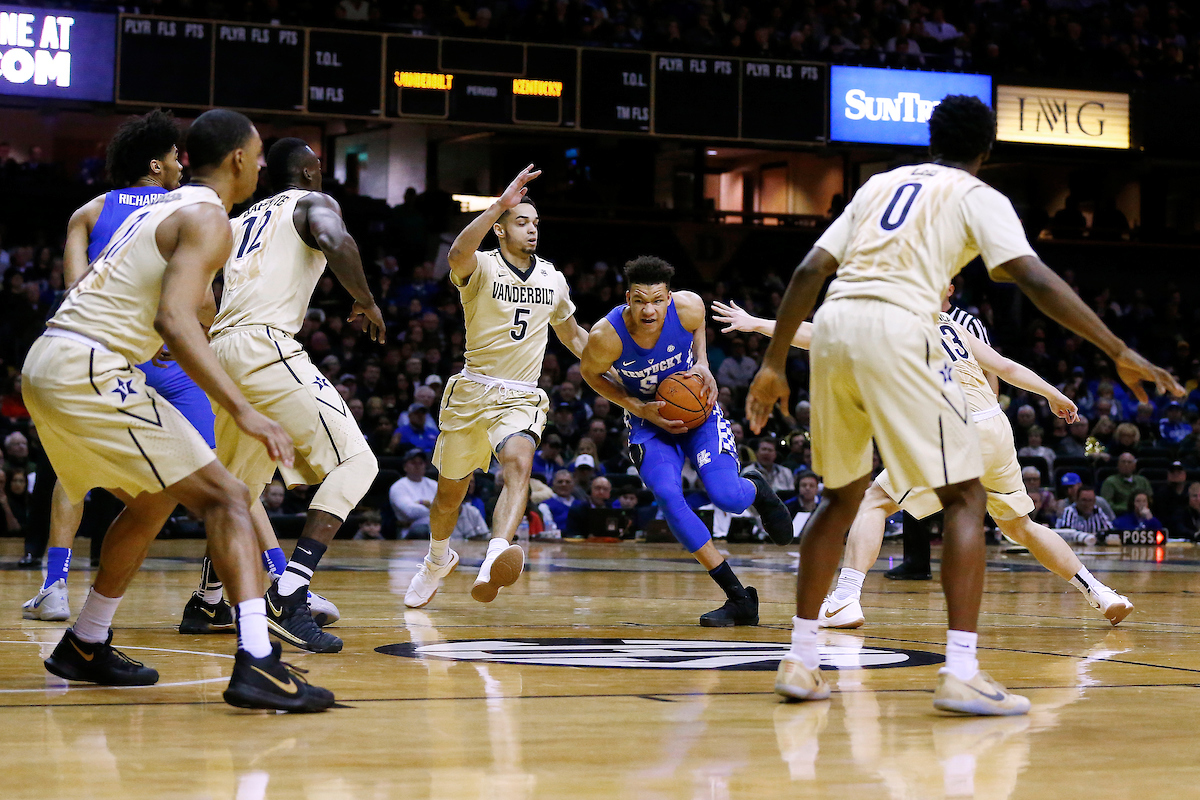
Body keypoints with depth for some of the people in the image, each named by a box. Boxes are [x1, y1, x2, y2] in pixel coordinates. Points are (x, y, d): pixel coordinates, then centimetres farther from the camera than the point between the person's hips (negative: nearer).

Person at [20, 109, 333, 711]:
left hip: (45, 365, 10)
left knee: (153, 500, 27)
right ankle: (257, 664, -24)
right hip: (91, 371, -9)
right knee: (223, 497, -10)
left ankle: (85, 646, 35)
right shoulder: (208, 219, -6)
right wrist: (242, 411, -25)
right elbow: (174, 320, -21)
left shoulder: (162, 207, 22)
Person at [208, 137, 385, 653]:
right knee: (355, 461, -7)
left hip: (221, 349, 8)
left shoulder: (242, 220, 27)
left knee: (241, 478, 27)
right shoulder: (313, 203, 8)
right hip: (266, 345, -8)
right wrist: (366, 301, -2)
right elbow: (337, 243, -15)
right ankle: (288, 599, -21)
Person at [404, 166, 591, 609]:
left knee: (519, 462, -31)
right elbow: (458, 253, -36)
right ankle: (438, 560, 44)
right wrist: (501, 204, -44)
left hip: (521, 398, 2)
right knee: (450, 492, 12)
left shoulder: (553, 279, 6)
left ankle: (494, 562, -48)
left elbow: (571, 333, 23)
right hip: (472, 390, -2)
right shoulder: (481, 268, -10)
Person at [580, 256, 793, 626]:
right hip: (649, 420, 0)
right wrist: (638, 408, -16)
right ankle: (739, 599, -13)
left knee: (727, 497, -19)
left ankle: (756, 487, 25)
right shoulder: (606, 336, -27)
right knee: (668, 498, -24)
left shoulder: (688, 308, -24)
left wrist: (703, 365, -12)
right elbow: (590, 373, -5)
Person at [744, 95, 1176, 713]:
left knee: (841, 495, 21)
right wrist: (1120, 353, -5)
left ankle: (799, 660, 19)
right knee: (965, 496, 1)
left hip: (832, 328, 6)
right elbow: (1034, 279, -4)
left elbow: (809, 272, 18)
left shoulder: (880, 183, 27)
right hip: (897, 332, -6)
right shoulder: (977, 196, 12)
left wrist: (773, 366, 22)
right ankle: (961, 673, -11)